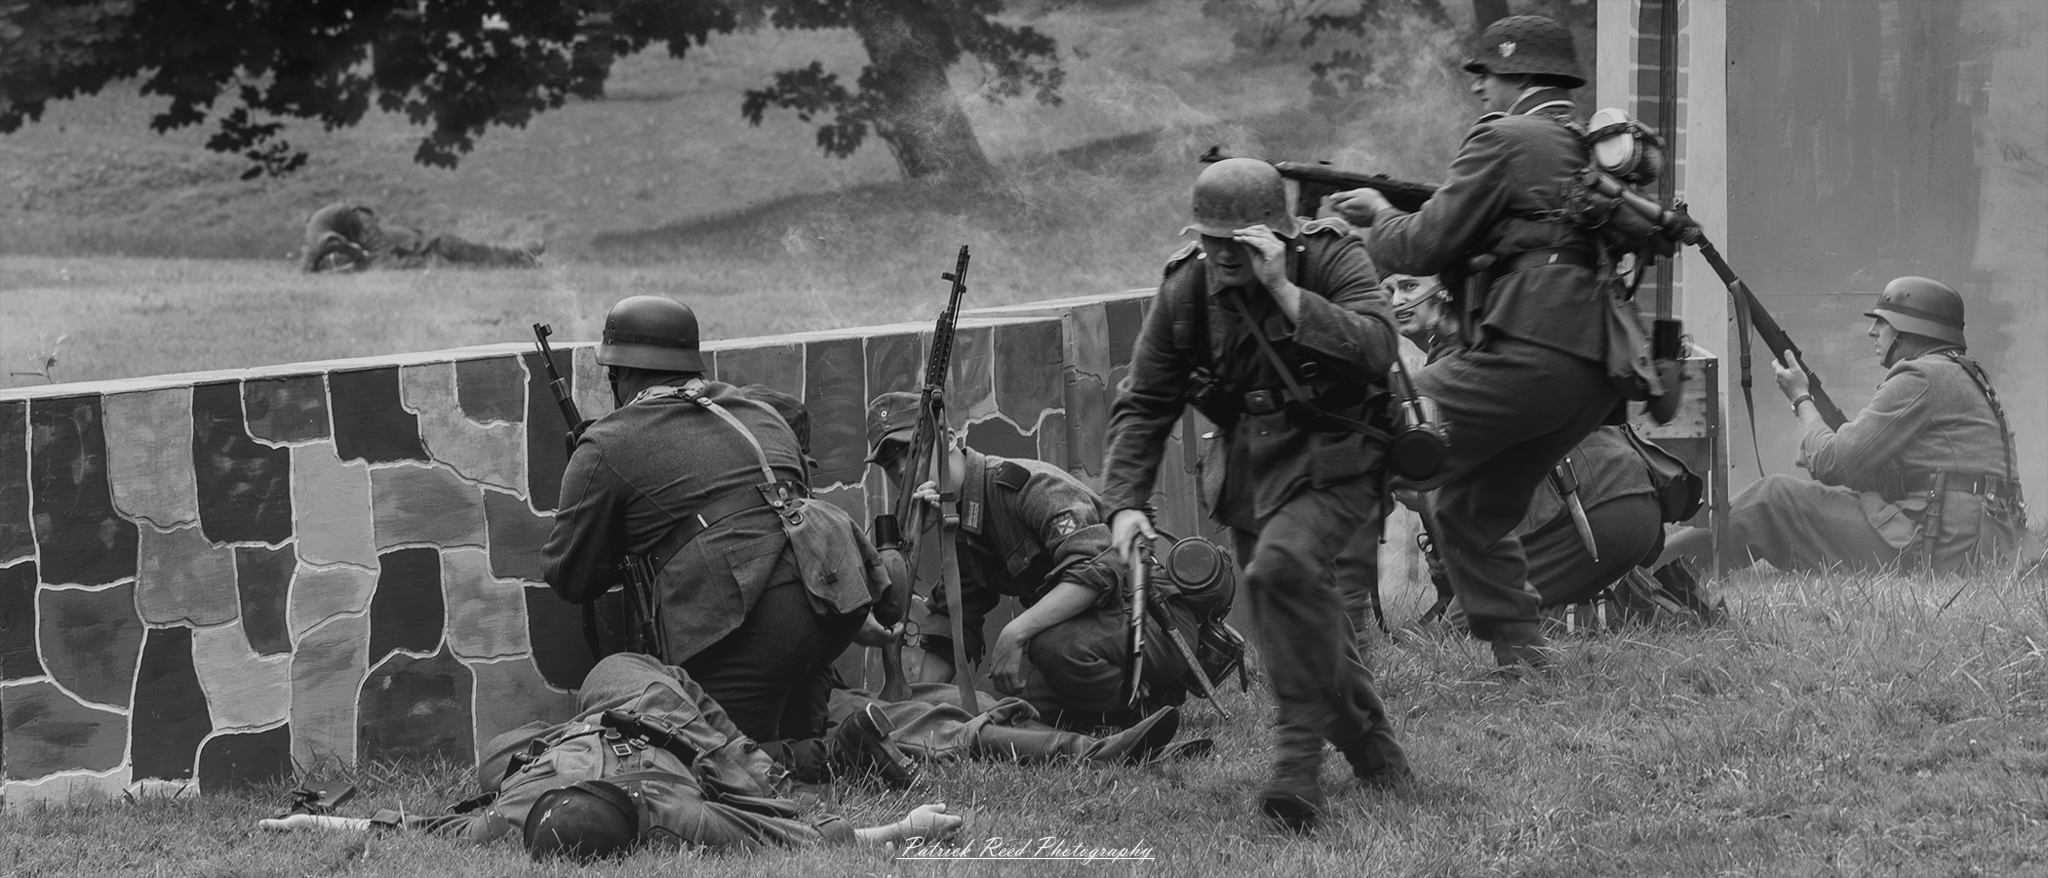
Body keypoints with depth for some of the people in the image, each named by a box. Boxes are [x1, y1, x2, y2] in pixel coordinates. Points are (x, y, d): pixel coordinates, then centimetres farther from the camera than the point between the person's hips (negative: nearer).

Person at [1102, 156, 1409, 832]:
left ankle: (1298, 758, -27)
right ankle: (1376, 759, 36)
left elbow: (1377, 348, -32)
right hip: (1246, 468, 6)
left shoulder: (1333, 261, -15)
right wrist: (1126, 501, -14)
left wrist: (1283, 290, -36)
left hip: (1330, 464, -6)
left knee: (1284, 567, -31)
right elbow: (1143, 403, -2)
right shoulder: (1185, 290, -4)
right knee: (1306, 624, 13)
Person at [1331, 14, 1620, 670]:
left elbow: (1424, 247, -1)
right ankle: (1523, 655, 18)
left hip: (1525, 356, -9)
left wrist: (1379, 217, 20)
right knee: (1477, 509, 24)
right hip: (1597, 375, 9)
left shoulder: (1505, 141, -2)